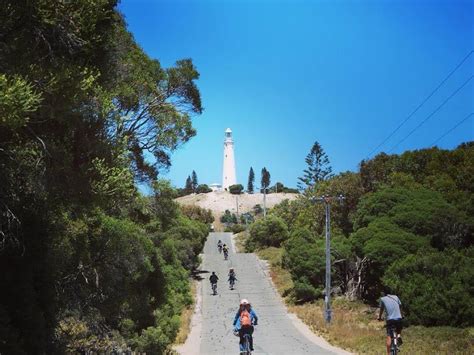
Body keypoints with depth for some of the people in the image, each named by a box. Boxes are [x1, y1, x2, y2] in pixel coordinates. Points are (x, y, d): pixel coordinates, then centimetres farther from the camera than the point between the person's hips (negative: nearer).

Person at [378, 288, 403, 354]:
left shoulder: (382, 299, 10)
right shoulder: (396, 297, 16)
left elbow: (381, 309, 18)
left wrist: (379, 317, 35)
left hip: (390, 319, -2)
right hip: (398, 318, 2)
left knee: (388, 336, 0)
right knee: (399, 330, 30)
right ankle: (398, 336, -1)